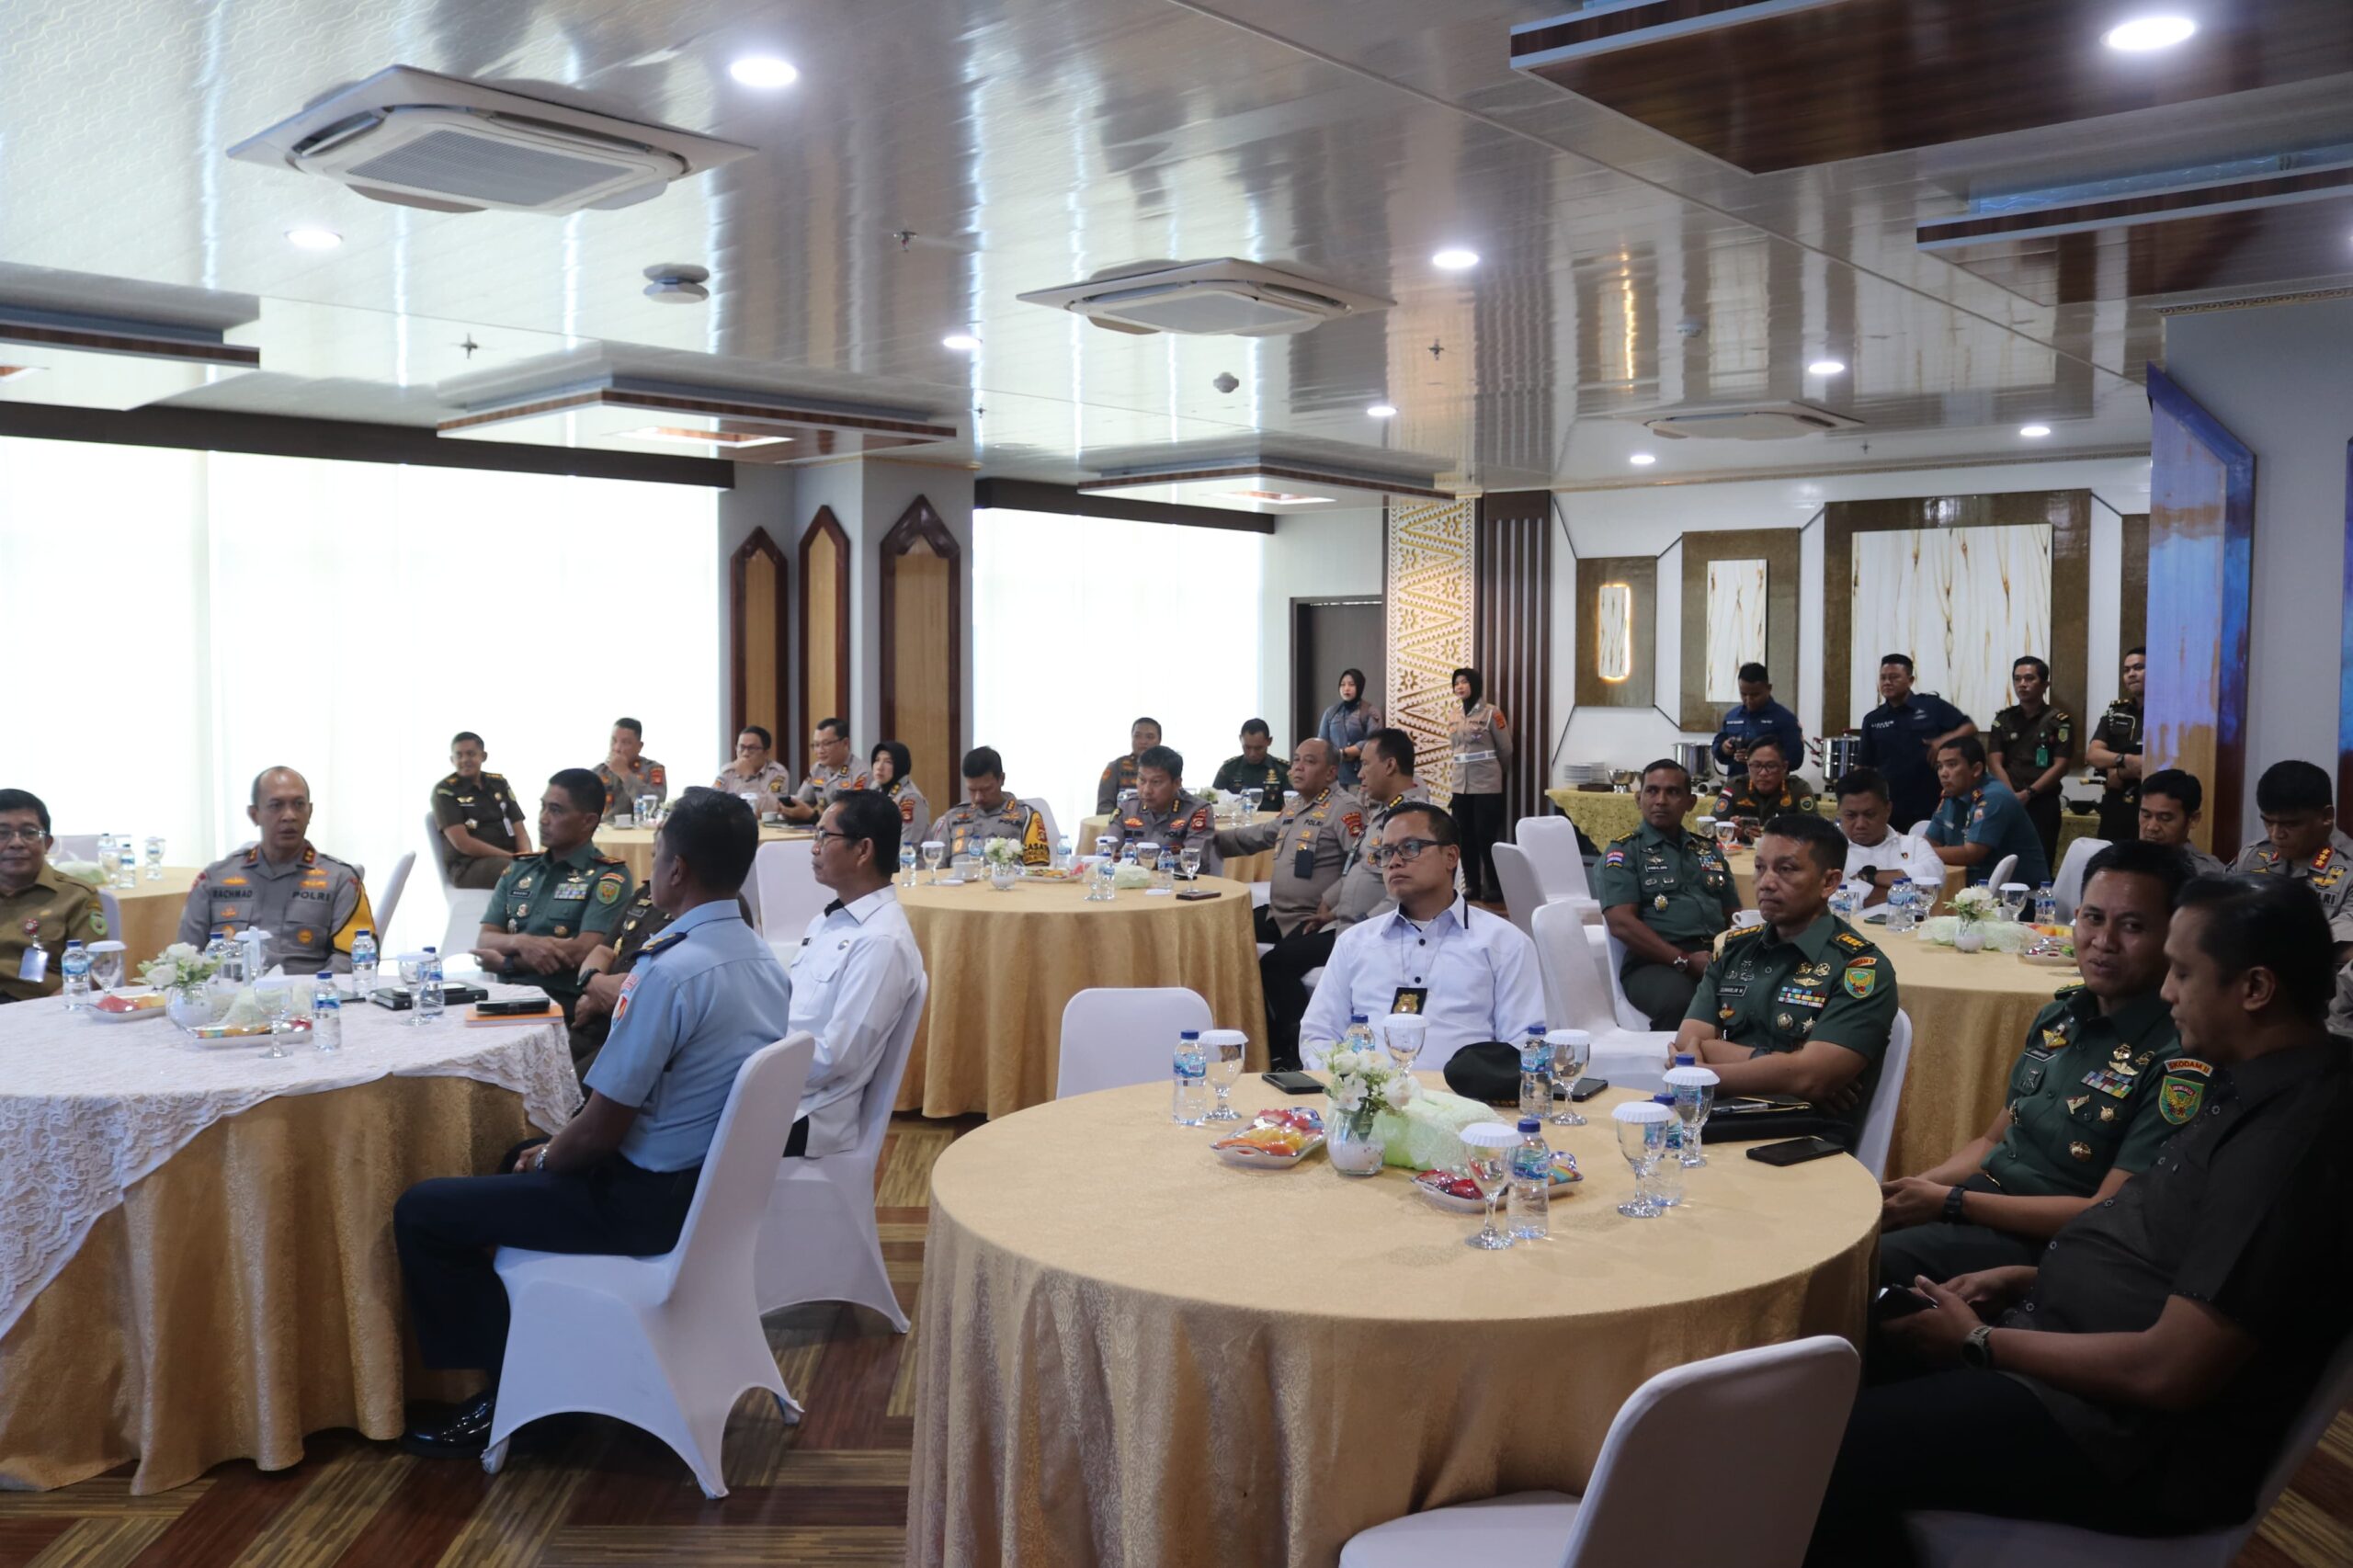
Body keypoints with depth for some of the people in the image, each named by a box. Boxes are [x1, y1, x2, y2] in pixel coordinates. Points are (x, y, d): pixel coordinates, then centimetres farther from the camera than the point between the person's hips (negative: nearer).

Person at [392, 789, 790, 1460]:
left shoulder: (671, 971, -27)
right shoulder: (760, 958, 1)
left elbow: (600, 1130, -21)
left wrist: (547, 1159, 1)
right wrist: (552, 1150, 14)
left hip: (652, 1203, -9)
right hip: (717, 1176, 9)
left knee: (421, 1211, 1)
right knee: (523, 1159, 31)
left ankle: (507, 1394, 11)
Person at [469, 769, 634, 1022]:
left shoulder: (609, 876, -1)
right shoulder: (519, 869, 18)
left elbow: (585, 952, -12)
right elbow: (484, 941, 11)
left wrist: (506, 962, -3)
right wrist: (520, 942, -12)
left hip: (566, 1005, -5)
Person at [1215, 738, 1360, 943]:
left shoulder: (1344, 808, -16)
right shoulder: (1293, 807, 17)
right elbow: (1261, 834, 33)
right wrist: (1215, 837, 32)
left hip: (1310, 921, -9)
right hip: (1275, 914, 9)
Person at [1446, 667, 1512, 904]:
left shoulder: (1491, 713, -7)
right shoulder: (1453, 717, 10)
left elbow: (1506, 750, 0)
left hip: (1487, 785, -6)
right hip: (1461, 786, 6)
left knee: (1486, 837, -5)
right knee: (1465, 838, 7)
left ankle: (1495, 887, 5)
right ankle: (1472, 886, 16)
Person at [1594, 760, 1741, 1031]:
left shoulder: (1709, 850, 25)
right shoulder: (1623, 853, 8)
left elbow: (1734, 916, 25)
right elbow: (1621, 923, -5)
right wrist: (1684, 960, -15)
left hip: (1717, 958, 5)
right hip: (1657, 962, -4)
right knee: (1678, 1003, -39)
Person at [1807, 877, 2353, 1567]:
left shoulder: (2291, 1137, -26)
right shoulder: (2258, 1086, 6)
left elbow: (2166, 1372, -25)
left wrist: (1982, 1343, -14)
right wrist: (2030, 1279, 8)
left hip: (2134, 1434, -10)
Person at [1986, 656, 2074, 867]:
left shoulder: (2059, 720, 2)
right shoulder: (2003, 719, 11)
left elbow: (2061, 766, -5)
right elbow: (1994, 763, 3)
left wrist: (2028, 794, -14)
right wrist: (2012, 796, -11)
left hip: (2043, 805, -2)